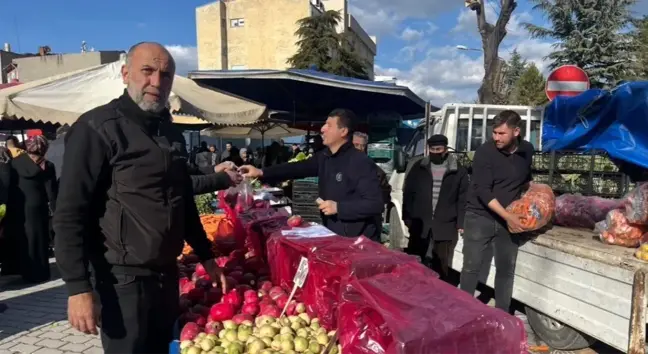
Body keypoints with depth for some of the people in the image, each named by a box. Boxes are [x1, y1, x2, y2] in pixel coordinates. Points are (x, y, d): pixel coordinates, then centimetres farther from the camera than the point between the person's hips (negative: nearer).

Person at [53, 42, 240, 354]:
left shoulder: (171, 133, 10)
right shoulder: (98, 128, -12)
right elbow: (70, 215, -15)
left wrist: (206, 256, 16)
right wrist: (77, 288, -20)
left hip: (167, 273, 7)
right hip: (124, 279, -7)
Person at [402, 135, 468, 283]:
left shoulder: (458, 170, 1)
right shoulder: (419, 167, 5)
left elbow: (463, 198, 1)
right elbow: (408, 193, 6)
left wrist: (461, 223, -4)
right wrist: (407, 217, 1)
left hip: (446, 225, -2)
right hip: (420, 223, 2)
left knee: (441, 265, 7)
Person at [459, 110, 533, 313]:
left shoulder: (527, 151, 2)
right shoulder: (485, 152, -14)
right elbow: (483, 192, -18)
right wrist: (508, 216, -23)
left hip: (508, 219, 5)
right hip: (479, 218, -4)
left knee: (506, 269, 10)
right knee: (472, 267, -1)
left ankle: (502, 313, 24)